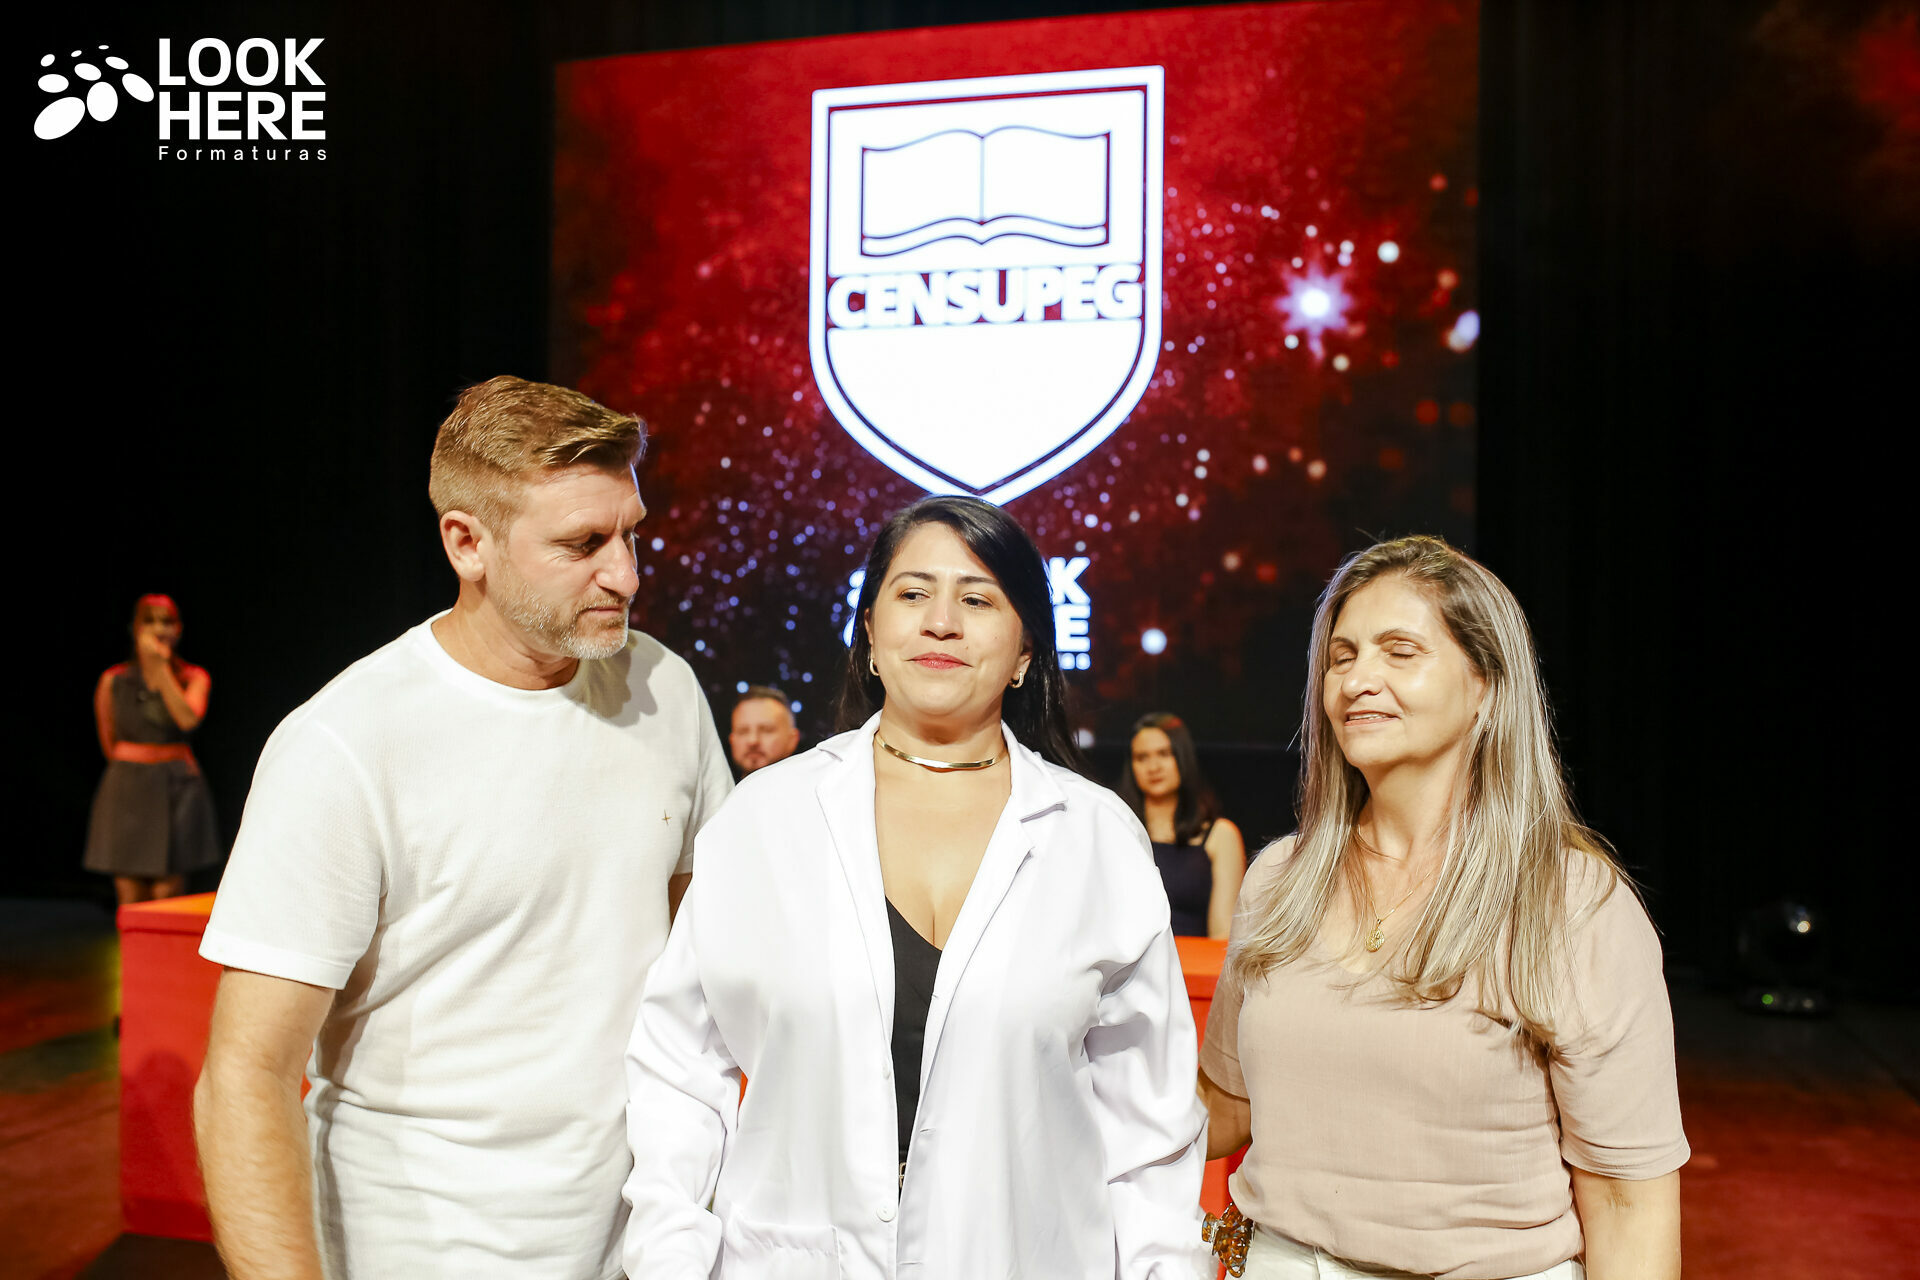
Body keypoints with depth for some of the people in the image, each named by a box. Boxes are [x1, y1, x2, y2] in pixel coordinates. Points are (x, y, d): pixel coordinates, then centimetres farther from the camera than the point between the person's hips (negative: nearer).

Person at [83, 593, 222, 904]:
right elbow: (109, 742, 13)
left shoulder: (194, 677, 3)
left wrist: (161, 667, -13)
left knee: (168, 895, -3)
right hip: (127, 788, 1)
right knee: (130, 898, 0)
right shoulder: (113, 680, 5)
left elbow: (188, 718, -17)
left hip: (176, 787, -1)